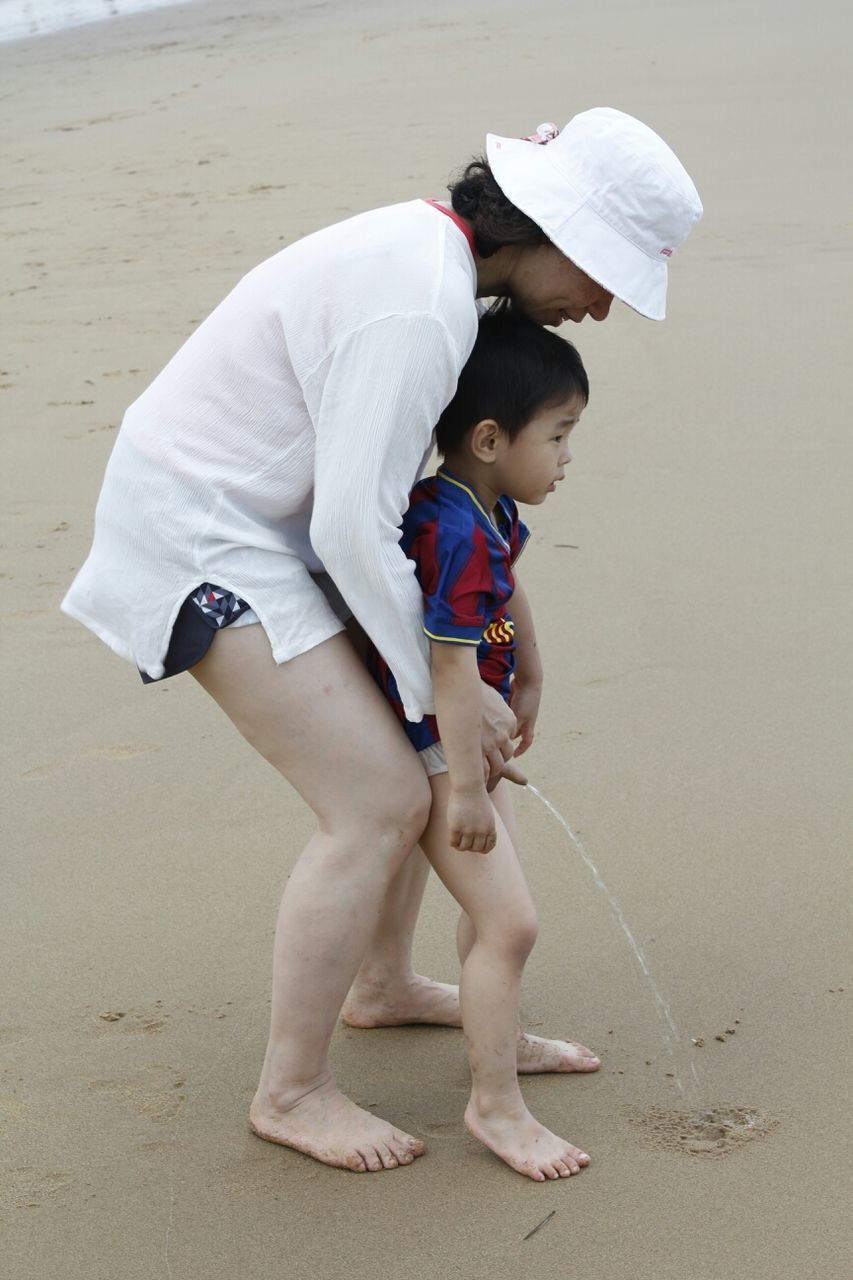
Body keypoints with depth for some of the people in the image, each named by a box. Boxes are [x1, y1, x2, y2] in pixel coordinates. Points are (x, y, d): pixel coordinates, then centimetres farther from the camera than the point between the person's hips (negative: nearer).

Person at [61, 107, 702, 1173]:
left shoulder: (436, 252, 5)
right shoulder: (417, 306, -28)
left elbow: (367, 486, 13)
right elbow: (356, 529, -26)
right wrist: (442, 689, -13)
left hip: (268, 514, 10)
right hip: (202, 536, -10)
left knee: (409, 745, 17)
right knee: (380, 805, -11)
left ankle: (381, 984, 36)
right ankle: (290, 1090, 4)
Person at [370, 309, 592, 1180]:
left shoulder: (492, 513, 1)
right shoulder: (456, 534, -29)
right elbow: (452, 668, -28)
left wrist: (530, 682, 30)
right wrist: (467, 787, -24)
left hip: (470, 735, 10)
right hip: (432, 749, -10)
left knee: (494, 904, 24)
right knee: (508, 921, -9)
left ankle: (495, 1034, 44)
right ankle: (494, 1106, 3)